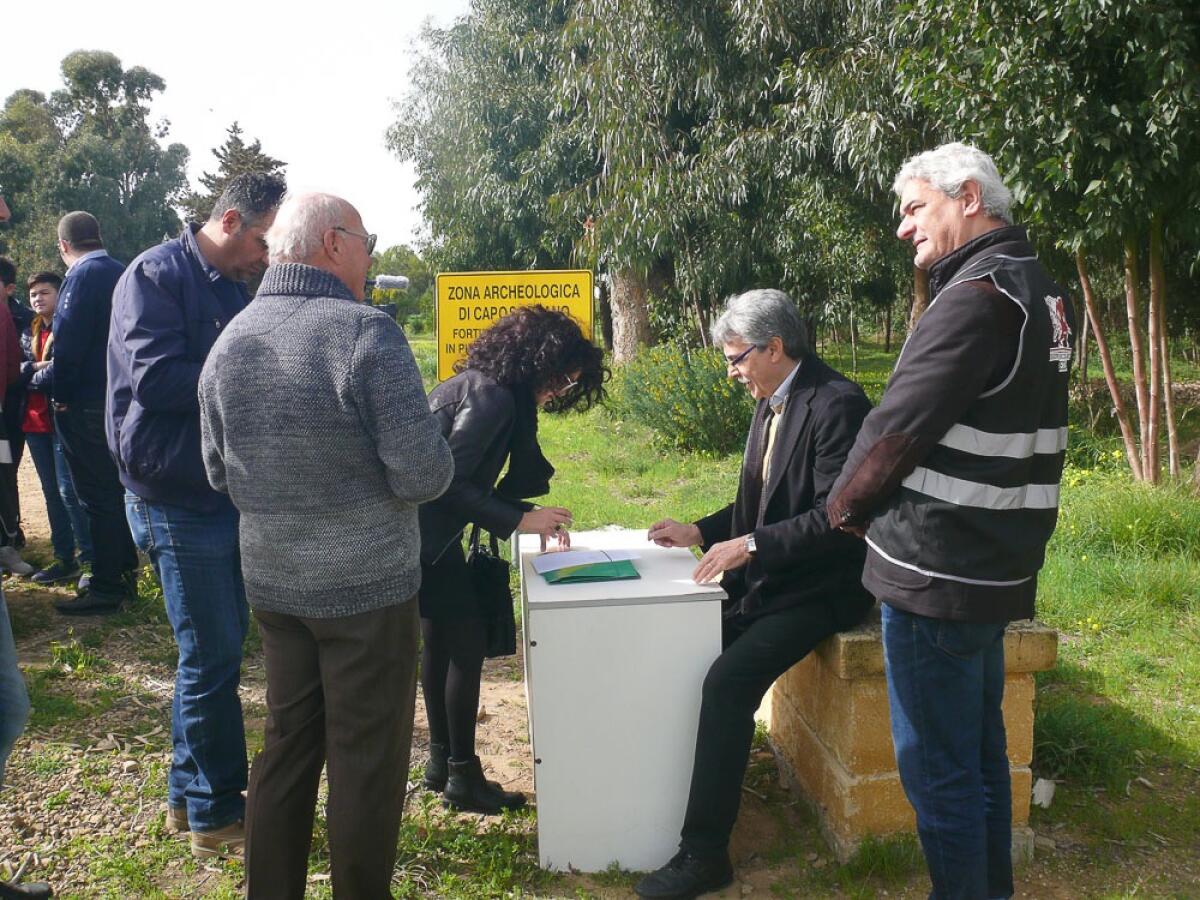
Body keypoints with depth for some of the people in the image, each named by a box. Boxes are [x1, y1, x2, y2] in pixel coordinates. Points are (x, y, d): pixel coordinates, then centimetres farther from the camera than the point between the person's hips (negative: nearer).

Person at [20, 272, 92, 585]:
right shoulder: (29, 332, 17)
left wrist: (31, 379, -2)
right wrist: (35, 367, -9)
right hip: (34, 421, 8)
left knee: (69, 491, -10)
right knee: (51, 492, 11)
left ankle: (92, 560, -3)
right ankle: (65, 559, 20)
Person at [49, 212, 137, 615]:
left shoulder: (83, 276, -15)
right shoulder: (122, 273, 9)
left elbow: (68, 341, -20)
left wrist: (60, 394, -9)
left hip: (86, 404, -8)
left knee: (97, 495, -3)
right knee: (116, 489, 17)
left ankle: (105, 588, 3)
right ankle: (125, 572, 26)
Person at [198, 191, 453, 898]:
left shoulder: (229, 342, 2)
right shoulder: (367, 333, -19)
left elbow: (220, 473, 10)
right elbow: (424, 474, -21)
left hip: (272, 582, 7)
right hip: (367, 586, -6)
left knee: (287, 746, 20)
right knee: (368, 760, 8)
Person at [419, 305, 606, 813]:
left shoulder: (482, 386, 12)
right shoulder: (492, 398, -19)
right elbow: (448, 481, -24)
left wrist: (532, 517, 5)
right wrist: (519, 520, -19)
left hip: (424, 528, 10)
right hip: (421, 532, -10)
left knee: (439, 637, 15)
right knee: (467, 637, -3)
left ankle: (441, 761, 27)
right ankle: (463, 776, 9)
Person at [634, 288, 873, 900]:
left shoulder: (837, 404, -18)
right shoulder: (770, 403, 10)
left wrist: (750, 545, -27)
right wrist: (701, 532, 5)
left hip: (816, 589, -9)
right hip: (762, 578, 9)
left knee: (727, 682, -23)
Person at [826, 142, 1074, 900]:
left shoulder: (976, 296, -19)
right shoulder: (1045, 294, 12)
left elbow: (898, 427, -20)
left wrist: (846, 507, -2)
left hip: (935, 573, -10)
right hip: (998, 569, 10)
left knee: (937, 766, 3)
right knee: (982, 750, 21)